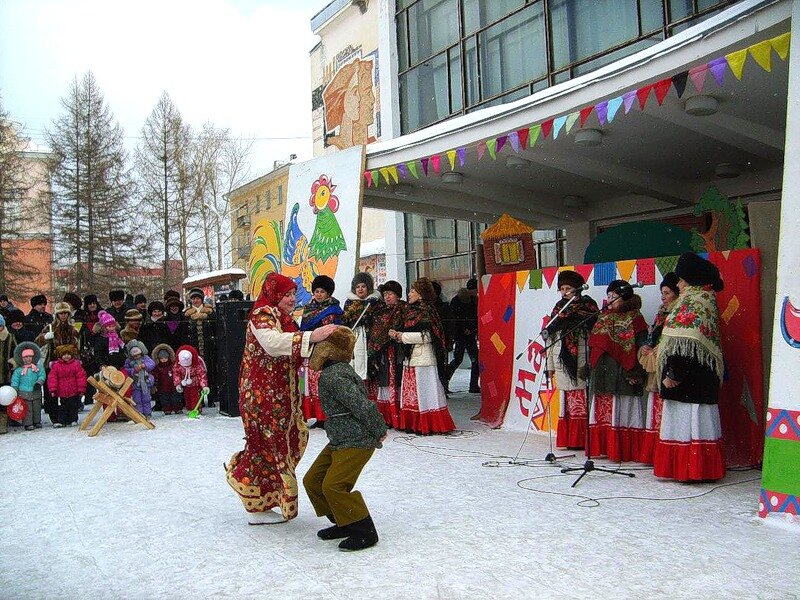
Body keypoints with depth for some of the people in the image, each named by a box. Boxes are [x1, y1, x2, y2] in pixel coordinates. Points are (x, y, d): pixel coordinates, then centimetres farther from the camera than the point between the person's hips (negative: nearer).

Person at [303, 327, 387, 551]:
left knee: (333, 486, -16)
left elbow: (362, 406, -23)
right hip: (340, 441, 10)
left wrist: (379, 431, -13)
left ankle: (366, 533, -4)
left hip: (357, 442, -10)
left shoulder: (333, 377, -22)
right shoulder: (340, 369, 10)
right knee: (312, 480, 12)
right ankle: (344, 523, 23)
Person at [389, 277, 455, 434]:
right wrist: (398, 335, 6)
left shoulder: (426, 311, -10)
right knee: (411, 393, 9)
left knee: (424, 393, -4)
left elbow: (425, 336, -19)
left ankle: (429, 426, 2)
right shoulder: (410, 311, 17)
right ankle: (413, 424, 15)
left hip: (423, 360, -9)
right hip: (410, 359, 9)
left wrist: (401, 336, -12)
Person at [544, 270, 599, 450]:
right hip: (562, 360, 4)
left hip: (580, 360, -4)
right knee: (565, 401, 6)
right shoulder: (559, 307, 15)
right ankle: (566, 440, 12)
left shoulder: (588, 305, 2)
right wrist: (550, 364, 12)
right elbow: (551, 337, 16)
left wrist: (590, 361, -13)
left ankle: (582, 440, 1)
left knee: (582, 400, -5)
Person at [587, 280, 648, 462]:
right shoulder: (604, 317, 14)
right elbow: (593, 344, 16)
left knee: (621, 412, -3)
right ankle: (603, 446, 15)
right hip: (603, 372, 6)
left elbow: (641, 347, -11)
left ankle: (622, 450, 3)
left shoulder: (634, 319, -4)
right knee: (603, 411, 8)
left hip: (622, 373, -6)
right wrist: (591, 366, 10)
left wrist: (635, 373, -17)